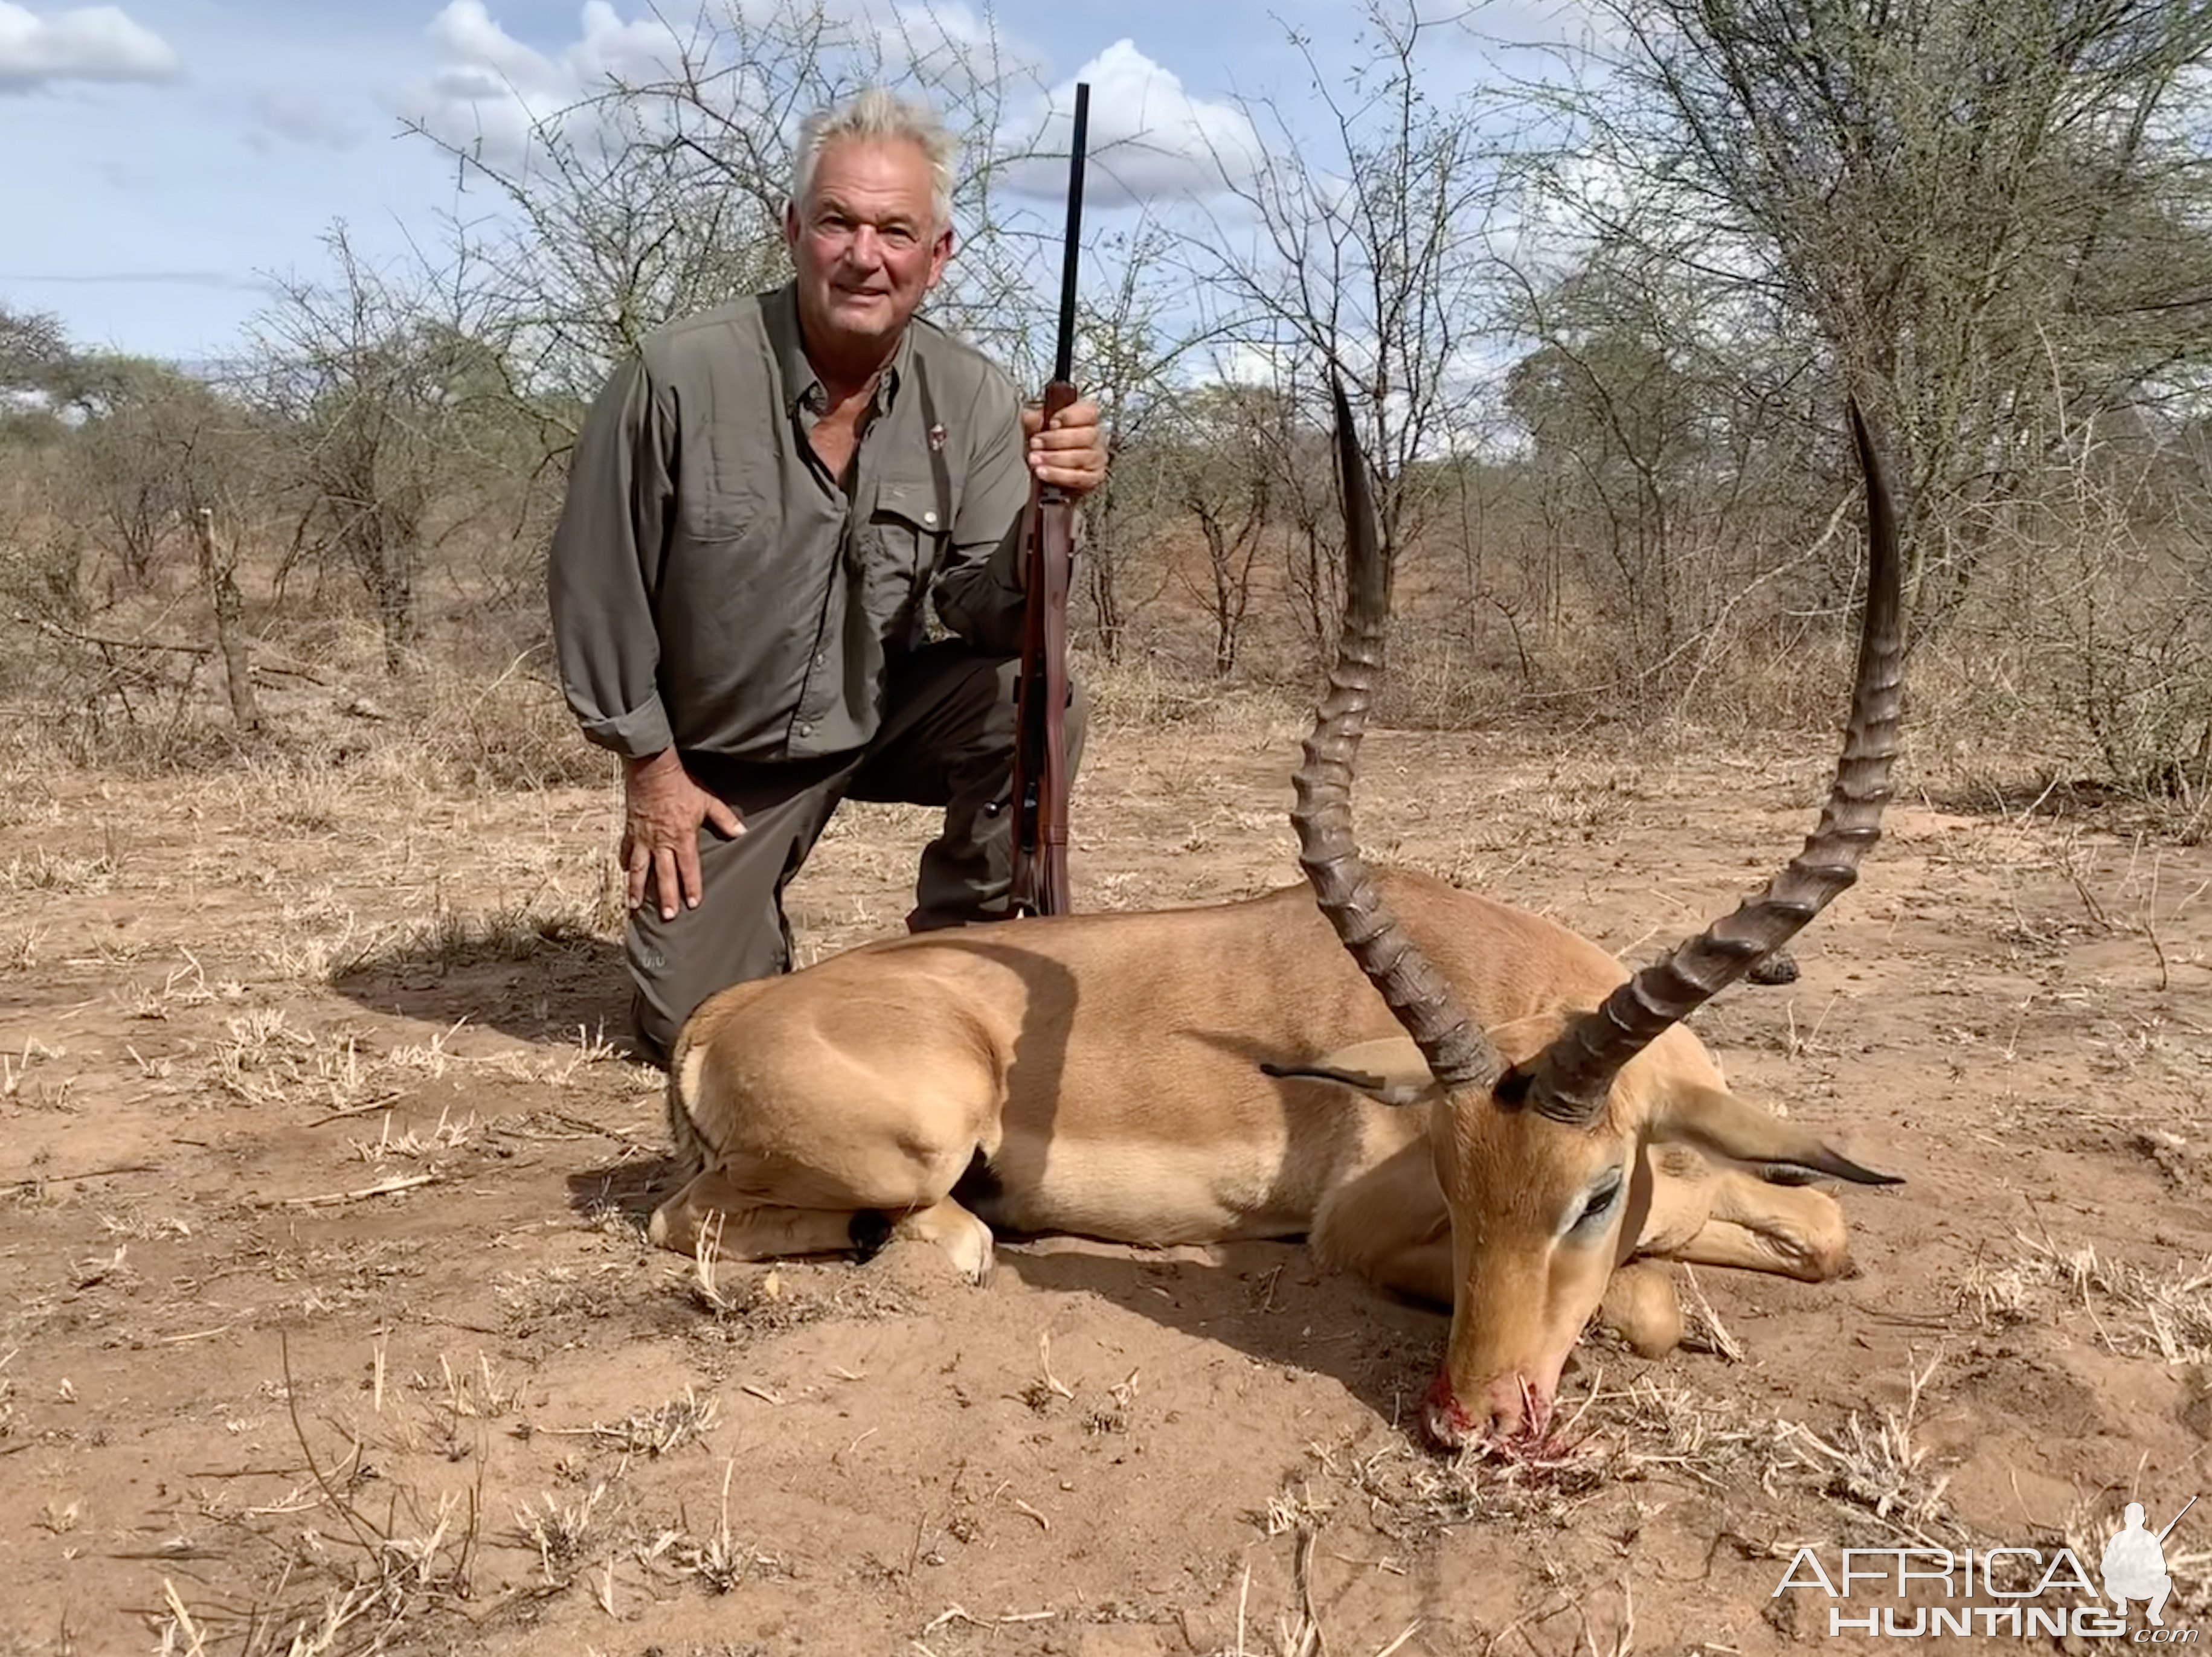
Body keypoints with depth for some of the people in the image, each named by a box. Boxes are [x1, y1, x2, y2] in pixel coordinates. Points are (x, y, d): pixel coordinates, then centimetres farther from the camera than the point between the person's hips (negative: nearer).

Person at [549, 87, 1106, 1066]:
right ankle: (738, 919, 34)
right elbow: (597, 582, -12)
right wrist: (648, 763, -5)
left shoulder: (971, 401, -15)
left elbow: (988, 618, -18)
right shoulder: (680, 377, -23)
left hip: (889, 717, 2)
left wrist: (1046, 510, -37)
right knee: (694, 1029, -3)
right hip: (719, 754, -1)